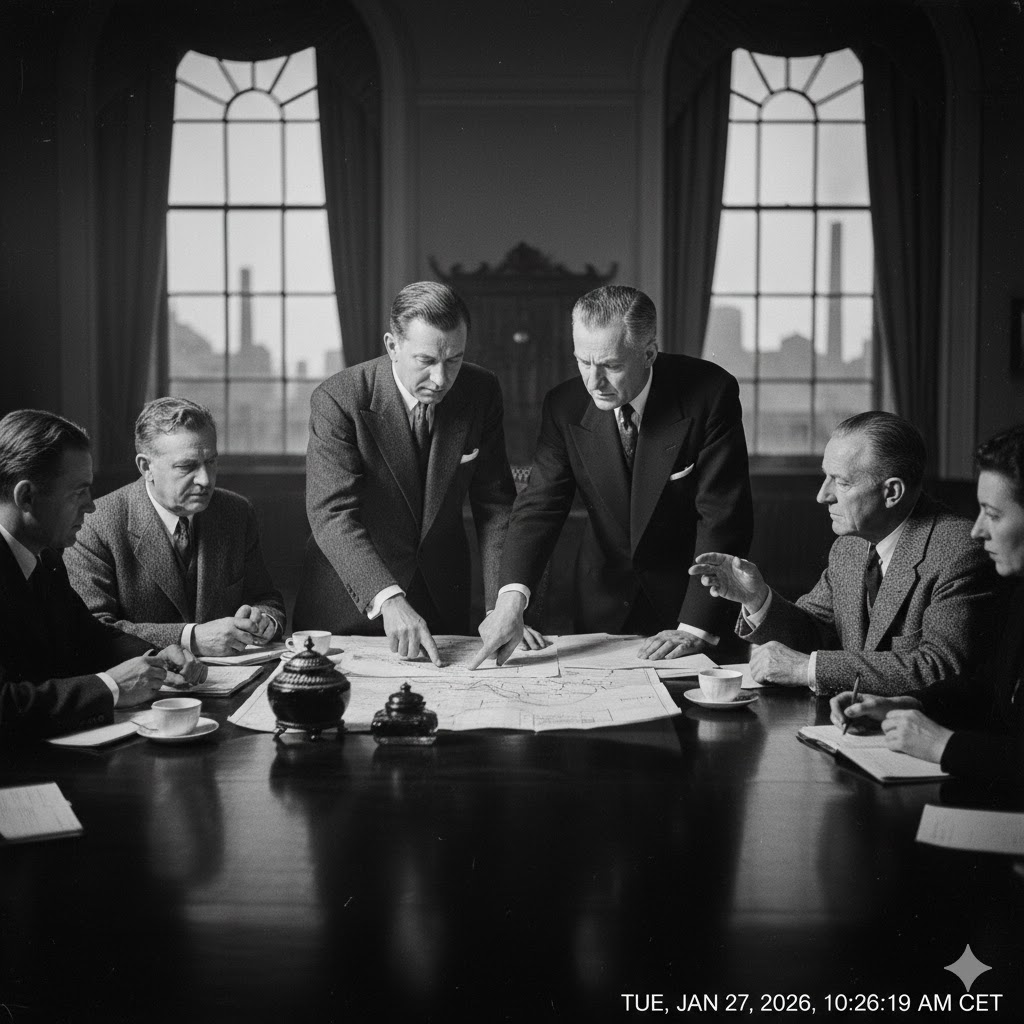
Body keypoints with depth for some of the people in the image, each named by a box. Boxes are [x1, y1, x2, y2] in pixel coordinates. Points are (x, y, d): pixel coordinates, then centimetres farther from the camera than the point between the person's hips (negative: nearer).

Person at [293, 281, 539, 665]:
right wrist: (387, 599, -42)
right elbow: (332, 514, -28)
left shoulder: (481, 392, -9)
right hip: (349, 601, -3)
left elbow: (495, 504, -6)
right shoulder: (337, 400, -21)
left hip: (443, 601, 3)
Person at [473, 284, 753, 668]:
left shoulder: (710, 394, -21)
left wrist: (697, 629, -27)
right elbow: (540, 504, -16)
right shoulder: (565, 406, -12)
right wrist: (512, 596, -33)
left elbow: (723, 518, -22)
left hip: (689, 594, -2)